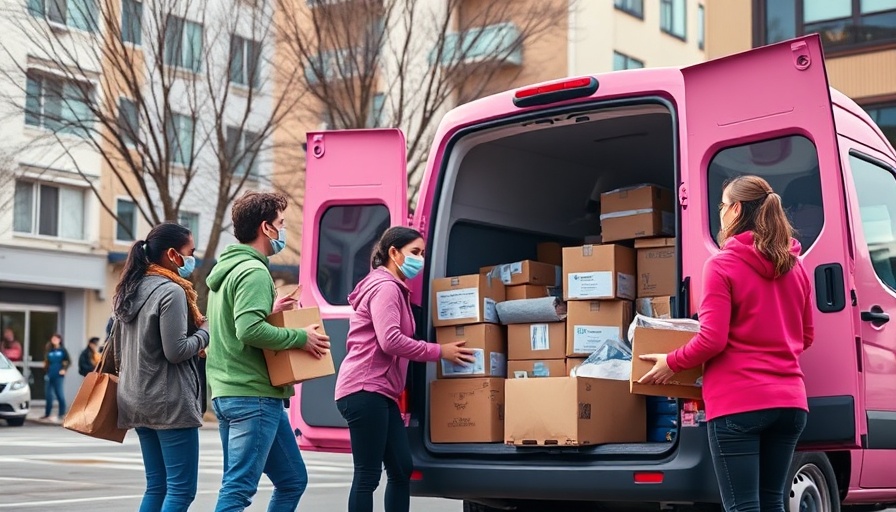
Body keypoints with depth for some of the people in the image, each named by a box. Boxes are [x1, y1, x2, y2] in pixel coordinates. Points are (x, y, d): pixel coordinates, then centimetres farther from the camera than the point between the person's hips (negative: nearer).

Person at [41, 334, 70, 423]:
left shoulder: (62, 350, 0)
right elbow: (46, 362, 18)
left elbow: (68, 361, -2)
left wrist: (64, 369, -11)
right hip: (50, 376, 5)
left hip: (58, 376, -5)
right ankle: (47, 414, 18)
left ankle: (62, 414, 0)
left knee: (60, 395, -5)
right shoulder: (49, 351, 12)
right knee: (49, 396, 10)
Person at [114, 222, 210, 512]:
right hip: (170, 401, -9)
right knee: (181, 489, -5)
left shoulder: (129, 291, 13)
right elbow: (176, 351, -18)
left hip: (137, 400, 9)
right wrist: (206, 330, -4)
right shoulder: (172, 291, -14)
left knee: (157, 486, 13)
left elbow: (117, 349, 18)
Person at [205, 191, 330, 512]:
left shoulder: (227, 269, 18)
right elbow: (249, 330, -26)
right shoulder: (254, 271, -13)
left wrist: (269, 312, 11)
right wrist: (300, 337, -17)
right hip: (254, 396, -10)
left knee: (292, 479, 16)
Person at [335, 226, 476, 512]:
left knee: (401, 469, 9)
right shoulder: (385, 287, -9)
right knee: (368, 475, -8)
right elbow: (390, 340, -20)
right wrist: (440, 351, -13)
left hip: (379, 391, 11)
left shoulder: (394, 289, 24)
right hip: (365, 389, -11)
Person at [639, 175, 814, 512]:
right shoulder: (794, 267, 11)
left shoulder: (722, 265, -8)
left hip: (738, 402, -6)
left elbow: (712, 340, -13)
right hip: (788, 401, 6)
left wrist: (672, 363, 1)